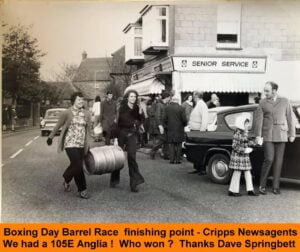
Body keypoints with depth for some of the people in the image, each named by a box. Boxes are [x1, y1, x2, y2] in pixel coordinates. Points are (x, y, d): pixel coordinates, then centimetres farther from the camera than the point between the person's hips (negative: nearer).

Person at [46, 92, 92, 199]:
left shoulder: (86, 114, 5)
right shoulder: (67, 113, -5)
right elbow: (57, 126, 6)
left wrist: (88, 145, 15)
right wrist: (50, 137, 15)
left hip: (81, 145, 5)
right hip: (70, 144, -5)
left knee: (75, 166, 14)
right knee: (78, 166, -11)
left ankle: (66, 181, 42)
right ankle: (82, 190, 3)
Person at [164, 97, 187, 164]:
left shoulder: (167, 108, -2)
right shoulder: (181, 108, -7)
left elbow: (165, 119, -2)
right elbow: (184, 120, -8)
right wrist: (184, 125, 12)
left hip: (170, 129, 2)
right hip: (179, 129, -1)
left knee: (171, 144, 8)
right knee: (178, 145, 7)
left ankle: (172, 159, 4)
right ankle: (177, 159, 5)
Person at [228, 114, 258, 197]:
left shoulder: (245, 132, 9)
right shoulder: (237, 133, -18)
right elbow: (235, 146, -19)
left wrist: (252, 143, 2)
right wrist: (244, 150, -23)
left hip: (245, 156, 9)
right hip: (238, 156, -9)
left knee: (247, 172, 10)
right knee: (237, 172, -1)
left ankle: (250, 190, 16)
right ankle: (232, 190, 9)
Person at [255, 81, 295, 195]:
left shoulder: (285, 101, 4)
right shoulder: (262, 102, 2)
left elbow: (290, 119, 6)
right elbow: (258, 119, -4)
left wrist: (292, 134, 3)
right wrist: (258, 135, -13)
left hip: (281, 136, 1)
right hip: (268, 136, -1)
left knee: (278, 161, 2)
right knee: (269, 159, -10)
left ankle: (276, 187, 11)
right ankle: (262, 185, 3)